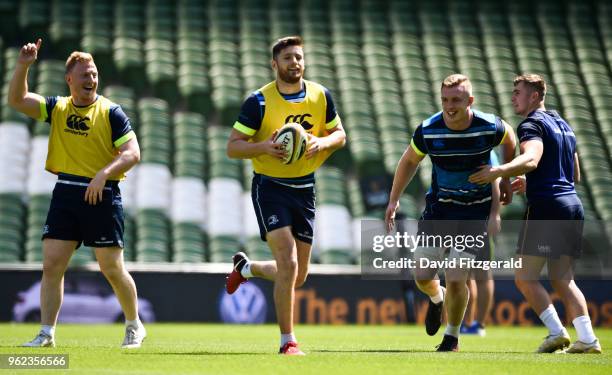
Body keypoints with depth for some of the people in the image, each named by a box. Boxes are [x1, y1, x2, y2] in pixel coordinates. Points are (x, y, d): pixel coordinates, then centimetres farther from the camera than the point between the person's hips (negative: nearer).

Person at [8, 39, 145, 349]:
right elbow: (16, 100, 3)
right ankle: (47, 334, 3)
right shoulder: (58, 108, 10)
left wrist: (103, 174, -23)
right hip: (65, 194, 4)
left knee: (112, 268, 0)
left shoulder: (110, 112, -3)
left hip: (101, 195, -4)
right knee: (51, 265, -2)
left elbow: (133, 153, -9)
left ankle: (134, 327, 19)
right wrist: (23, 66, -10)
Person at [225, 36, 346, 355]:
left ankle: (245, 268, 40)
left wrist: (322, 142, -12)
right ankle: (287, 342, -8)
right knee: (288, 263, -18)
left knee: (297, 277, 9)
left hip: (304, 188, 5)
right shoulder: (259, 101, -12)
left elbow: (339, 135, 11)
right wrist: (264, 146, -27)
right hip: (269, 186, -5)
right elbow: (232, 147, -9)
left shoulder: (320, 96, 0)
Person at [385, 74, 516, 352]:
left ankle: (452, 336, 17)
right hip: (438, 206, 2)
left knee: (456, 281, -10)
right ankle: (437, 299, 37)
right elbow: (409, 161, 6)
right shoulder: (428, 130, -14)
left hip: (475, 210, -2)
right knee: (423, 277, -2)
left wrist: (506, 179, 11)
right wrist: (394, 199, 4)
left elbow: (509, 138, 8)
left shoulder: (490, 127, -17)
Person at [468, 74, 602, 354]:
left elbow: (531, 159, -27)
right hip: (572, 205, 8)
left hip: (546, 205, -8)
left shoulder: (532, 124, -5)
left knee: (525, 277, -2)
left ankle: (556, 331, -13)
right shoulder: (563, 125, 22)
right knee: (562, 279, 8)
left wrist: (499, 171, -42)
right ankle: (587, 338, -4)